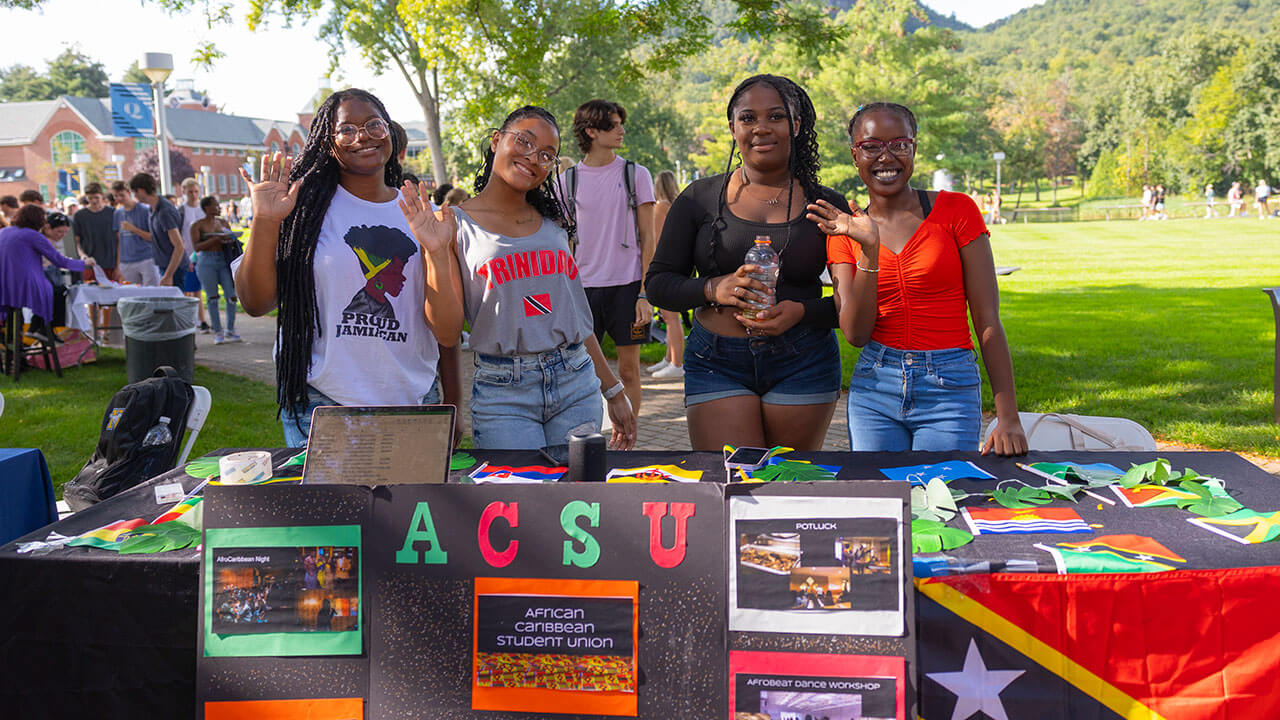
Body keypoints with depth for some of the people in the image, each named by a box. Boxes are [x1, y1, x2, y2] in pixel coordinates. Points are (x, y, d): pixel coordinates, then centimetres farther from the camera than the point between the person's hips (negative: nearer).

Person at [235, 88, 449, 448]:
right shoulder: (307, 207, -1)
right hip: (321, 406, -2)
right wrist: (265, 223, -17)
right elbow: (256, 303, -7)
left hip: (413, 404, 3)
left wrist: (451, 404, 9)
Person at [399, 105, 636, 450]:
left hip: (577, 384, 4)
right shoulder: (455, 225, -1)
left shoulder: (554, 223, 12)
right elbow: (448, 332, -8)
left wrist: (613, 391, 18)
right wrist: (436, 253, -19)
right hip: (503, 394, -4)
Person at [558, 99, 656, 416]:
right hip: (584, 286, 1)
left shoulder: (636, 175, 3)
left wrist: (645, 294, -7)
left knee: (629, 369, 3)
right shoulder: (568, 179, 7)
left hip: (627, 285, -1)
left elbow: (648, 239, 1)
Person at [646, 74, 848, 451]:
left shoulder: (825, 205, 5)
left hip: (802, 363, 1)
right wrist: (715, 289, -13)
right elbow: (658, 282, 5)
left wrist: (800, 312, -14)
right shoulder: (701, 198, 6)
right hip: (717, 363, 0)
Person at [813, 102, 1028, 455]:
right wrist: (869, 249, -17)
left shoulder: (956, 210, -3)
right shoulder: (844, 231, 5)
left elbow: (987, 321, -6)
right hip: (873, 387, 2)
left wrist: (1008, 419, -11)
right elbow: (855, 333, -6)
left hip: (949, 389, -2)